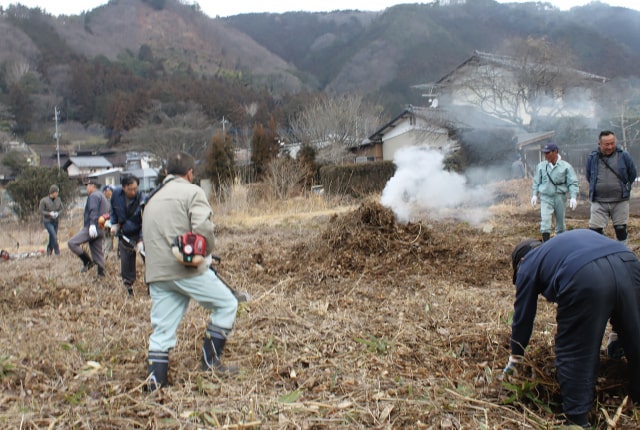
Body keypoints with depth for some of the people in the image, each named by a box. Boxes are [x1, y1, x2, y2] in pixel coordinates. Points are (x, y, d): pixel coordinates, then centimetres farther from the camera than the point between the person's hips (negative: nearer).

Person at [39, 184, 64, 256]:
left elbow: (62, 208, 7)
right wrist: (49, 213, -23)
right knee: (54, 236, -17)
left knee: (52, 238, 9)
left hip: (55, 222, 4)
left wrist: (58, 213, -13)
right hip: (48, 221, -4)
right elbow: (41, 211, -8)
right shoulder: (44, 200, -10)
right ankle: (57, 252, -11)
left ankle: (48, 253, 23)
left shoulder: (58, 200, 0)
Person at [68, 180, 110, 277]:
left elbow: (93, 210, -19)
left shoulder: (94, 195, -4)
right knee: (98, 253, 10)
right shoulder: (103, 196, 27)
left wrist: (92, 224, -30)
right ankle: (101, 273, 9)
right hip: (100, 230, 10)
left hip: (92, 228, -10)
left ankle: (87, 262, -14)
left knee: (72, 243, -13)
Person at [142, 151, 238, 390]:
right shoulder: (192, 192, -3)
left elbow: (150, 236, 21)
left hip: (156, 274, 7)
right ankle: (211, 360, 10)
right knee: (226, 304, 9)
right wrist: (205, 252, -1)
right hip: (187, 269, -7)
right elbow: (203, 229, -19)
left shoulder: (152, 198, 21)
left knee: (162, 329, 11)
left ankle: (155, 382, 10)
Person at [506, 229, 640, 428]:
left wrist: (515, 356, 40)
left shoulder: (528, 265, 25)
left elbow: (523, 316, 27)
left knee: (574, 352, 10)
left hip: (584, 279, -5)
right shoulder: (571, 239, 43)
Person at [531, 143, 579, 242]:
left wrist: (573, 197, -13)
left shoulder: (566, 166, -6)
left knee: (560, 221, 12)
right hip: (546, 197, 0)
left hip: (560, 197, 0)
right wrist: (535, 195, 7)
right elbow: (536, 181, 11)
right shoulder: (541, 166, 0)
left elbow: (573, 183, -5)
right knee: (545, 220, -11)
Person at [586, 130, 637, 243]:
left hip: (620, 201, 0)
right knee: (595, 230, -4)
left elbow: (632, 174, 11)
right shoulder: (592, 158, 1)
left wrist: (625, 188, 15)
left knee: (621, 229, 9)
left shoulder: (624, 156, -2)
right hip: (598, 202, 0)